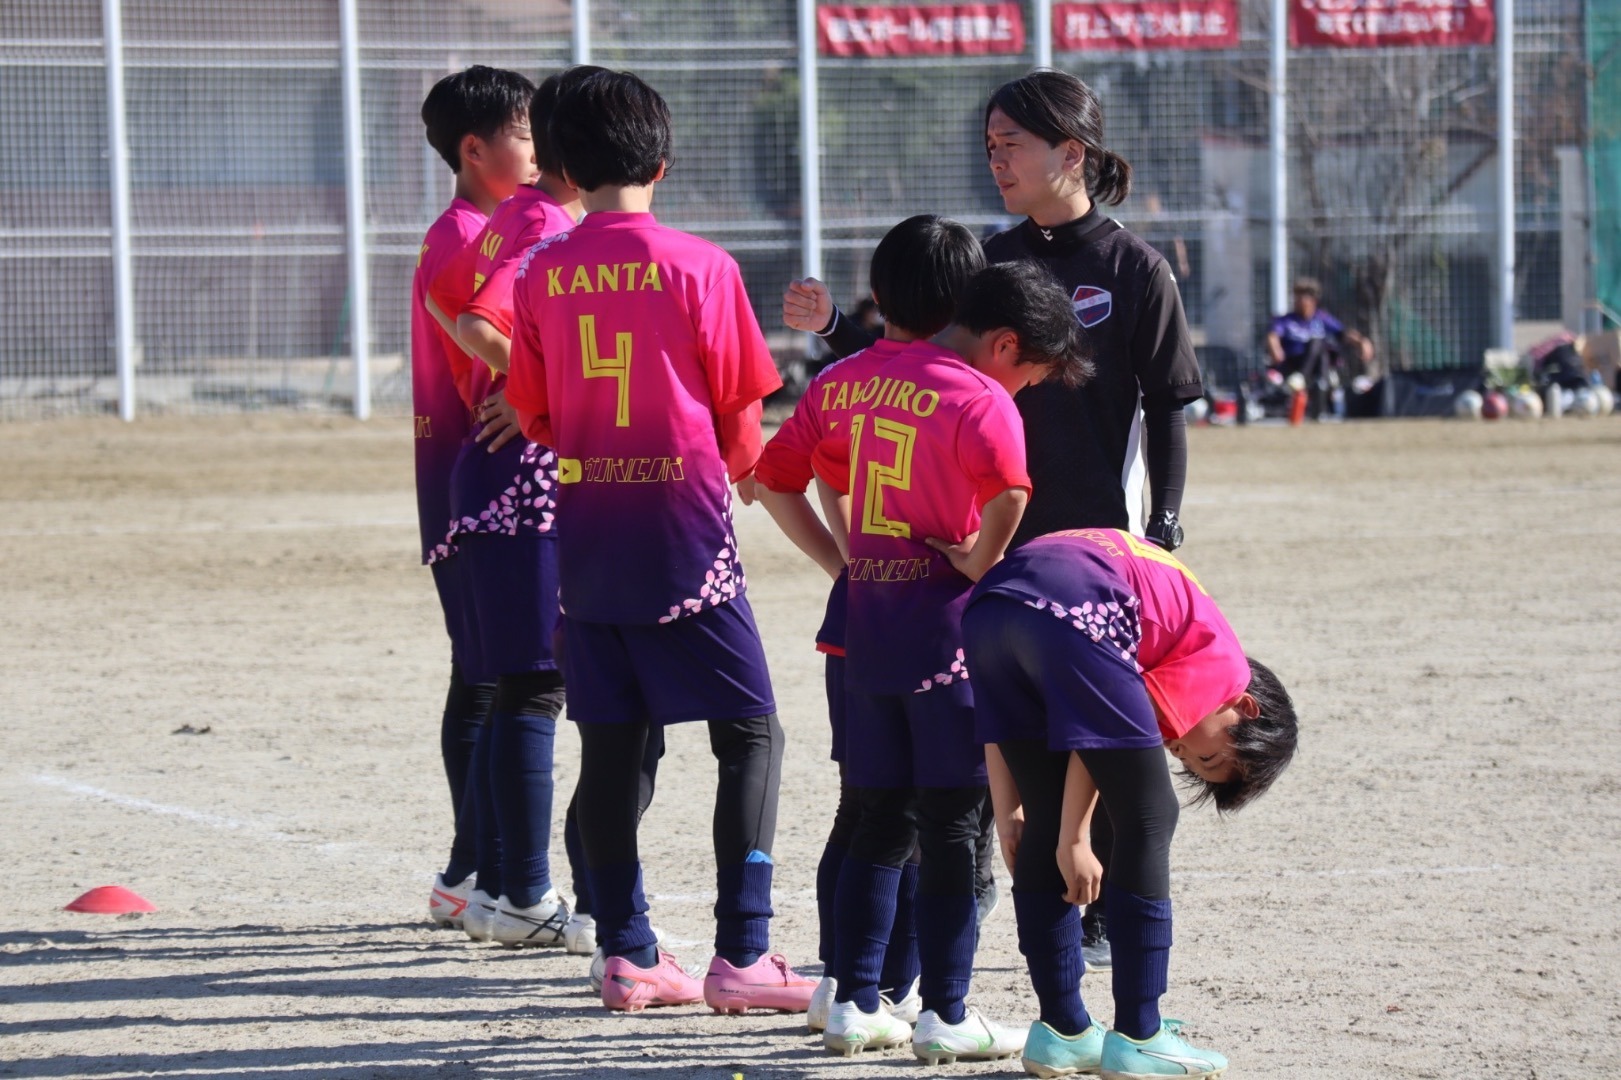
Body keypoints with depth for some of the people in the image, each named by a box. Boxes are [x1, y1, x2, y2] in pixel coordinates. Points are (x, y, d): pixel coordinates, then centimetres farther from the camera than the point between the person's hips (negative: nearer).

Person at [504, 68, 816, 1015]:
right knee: (751, 734, 2)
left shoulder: (543, 273, 1)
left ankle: (627, 954, 9)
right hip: (685, 531, -4)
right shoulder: (698, 265, -8)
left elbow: (534, 418, 6)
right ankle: (741, 955, -6)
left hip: (586, 536, 4)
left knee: (610, 746, 8)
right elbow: (742, 418, -4)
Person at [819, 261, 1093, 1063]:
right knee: (952, 825, 0)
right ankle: (944, 1015, 1)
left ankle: (854, 1004, 12)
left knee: (879, 822, 13)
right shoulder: (983, 402, -12)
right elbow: (1006, 498, -25)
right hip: (945, 621, -7)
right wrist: (976, 564, -8)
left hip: (867, 617, 7)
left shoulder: (868, 381, 11)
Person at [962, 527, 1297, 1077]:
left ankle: (1060, 1031, 22)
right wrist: (1074, 841, 3)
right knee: (1148, 821, 6)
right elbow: (1100, 729, 0)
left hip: (988, 606, 8)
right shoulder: (1225, 665, 14)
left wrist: (1009, 817, 23)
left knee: (1044, 826, 19)